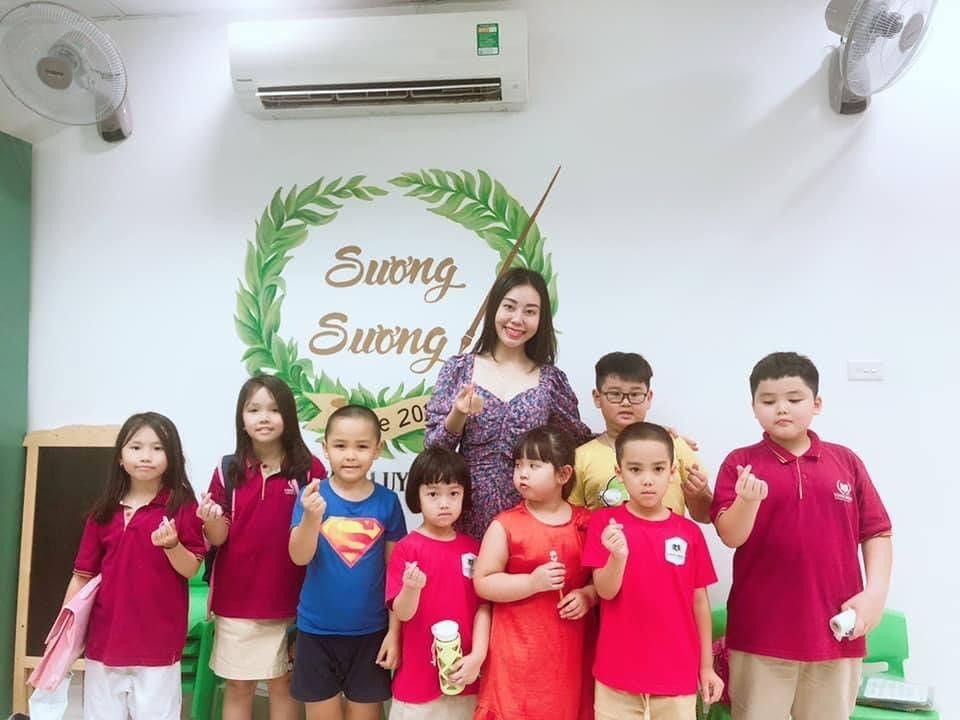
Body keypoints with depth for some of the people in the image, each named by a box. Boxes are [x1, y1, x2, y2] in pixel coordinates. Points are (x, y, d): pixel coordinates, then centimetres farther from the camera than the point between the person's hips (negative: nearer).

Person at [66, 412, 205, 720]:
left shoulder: (182, 505, -7)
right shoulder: (104, 511, 3)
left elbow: (191, 569, -7)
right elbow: (82, 575, 8)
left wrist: (171, 545, -26)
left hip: (158, 640, -3)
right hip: (105, 637, 4)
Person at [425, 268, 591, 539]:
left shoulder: (551, 379, 0)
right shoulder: (458, 368, -1)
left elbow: (577, 442, 11)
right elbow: (433, 447, -1)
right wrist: (458, 415, -18)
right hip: (469, 513, 0)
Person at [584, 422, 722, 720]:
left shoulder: (690, 533, -2)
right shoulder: (604, 522, -7)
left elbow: (699, 601, 5)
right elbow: (605, 592, -10)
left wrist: (707, 666, 9)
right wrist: (618, 556, -29)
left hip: (677, 674, 2)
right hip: (619, 672, -1)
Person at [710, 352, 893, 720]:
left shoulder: (846, 461, 3)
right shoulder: (739, 463, -3)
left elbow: (876, 532, 6)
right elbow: (730, 536, -9)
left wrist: (876, 592, -5)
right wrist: (748, 500, -28)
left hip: (835, 629, 2)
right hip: (760, 632, -2)